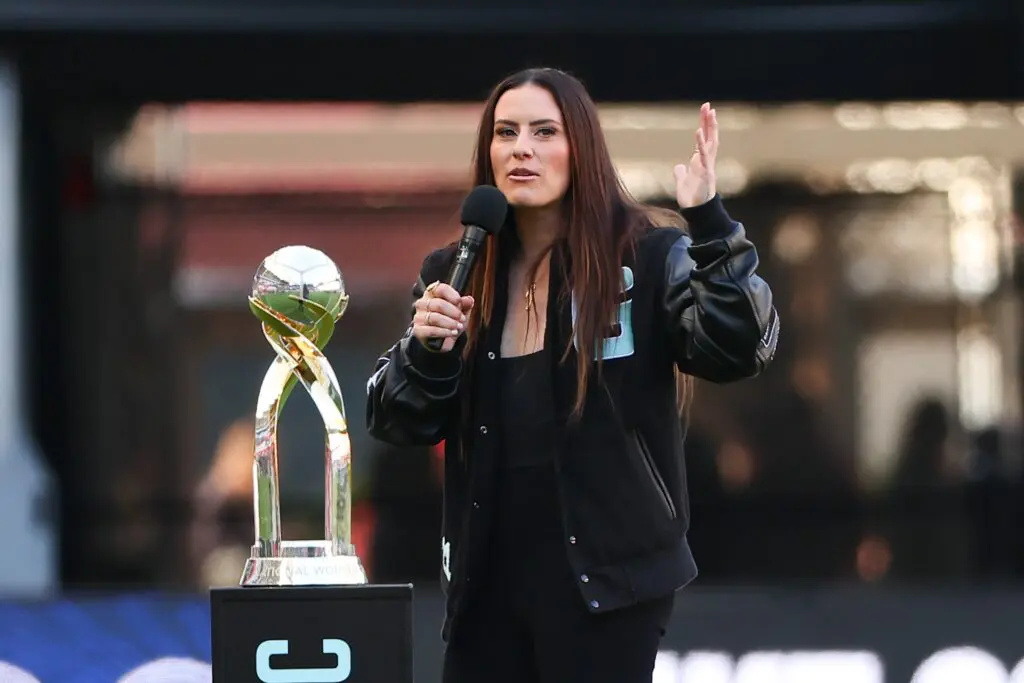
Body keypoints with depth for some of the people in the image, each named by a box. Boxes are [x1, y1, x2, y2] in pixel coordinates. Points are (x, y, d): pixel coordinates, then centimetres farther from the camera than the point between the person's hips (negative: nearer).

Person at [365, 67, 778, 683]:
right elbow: (396, 424, 8)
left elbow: (741, 350, -19)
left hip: (606, 572, -5)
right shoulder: (456, 274, 9)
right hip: (488, 575, 5)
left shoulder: (648, 257, -5)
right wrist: (425, 350, -12)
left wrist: (710, 224, -29)